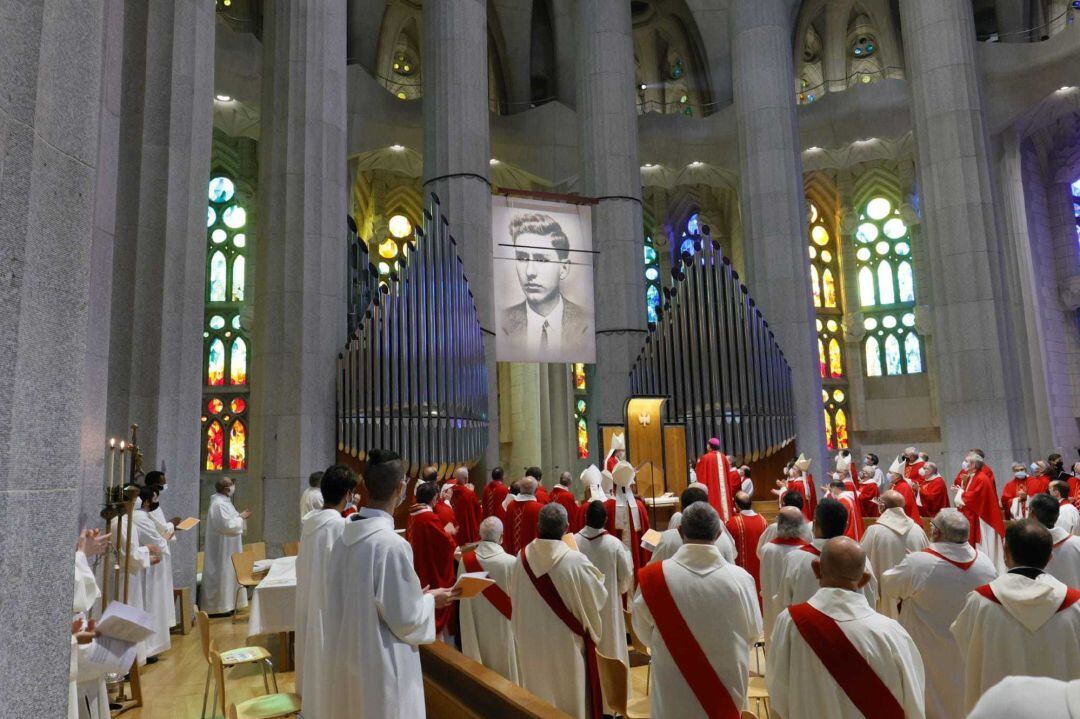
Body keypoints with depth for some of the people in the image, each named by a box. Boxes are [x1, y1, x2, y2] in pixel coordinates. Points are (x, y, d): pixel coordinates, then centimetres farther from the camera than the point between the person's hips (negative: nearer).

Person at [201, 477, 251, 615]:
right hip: (222, 548, -11)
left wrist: (240, 516, 7)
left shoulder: (223, 501, 10)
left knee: (227, 574, 15)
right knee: (222, 575, -2)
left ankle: (226, 603, 23)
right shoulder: (219, 504, -22)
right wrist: (241, 518, -13)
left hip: (227, 548, 11)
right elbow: (228, 525, -25)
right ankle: (218, 606, 6)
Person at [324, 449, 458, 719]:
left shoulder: (343, 538, -3)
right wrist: (431, 600, 0)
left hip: (346, 660, 7)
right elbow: (405, 618, -19)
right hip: (381, 668, -7)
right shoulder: (393, 544, -25)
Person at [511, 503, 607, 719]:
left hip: (532, 641, 4)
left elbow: (514, 598, 3)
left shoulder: (523, 557, -13)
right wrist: (596, 577, 9)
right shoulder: (576, 561, -25)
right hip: (566, 642, -3)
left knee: (538, 690, 23)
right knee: (571, 696, 16)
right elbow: (598, 597, -9)